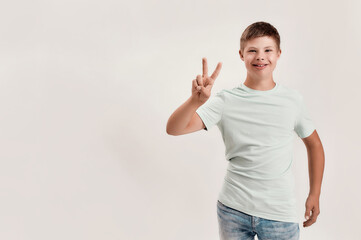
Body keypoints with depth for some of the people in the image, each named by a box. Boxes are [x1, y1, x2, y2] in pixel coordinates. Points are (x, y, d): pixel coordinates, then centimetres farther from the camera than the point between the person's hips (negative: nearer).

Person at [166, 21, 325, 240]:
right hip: (232, 209, 0)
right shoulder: (226, 101, -5)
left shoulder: (293, 100, 0)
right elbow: (174, 129, -15)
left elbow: (314, 144, 13)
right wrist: (196, 100, -34)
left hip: (280, 213, 1)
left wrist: (315, 194, 10)